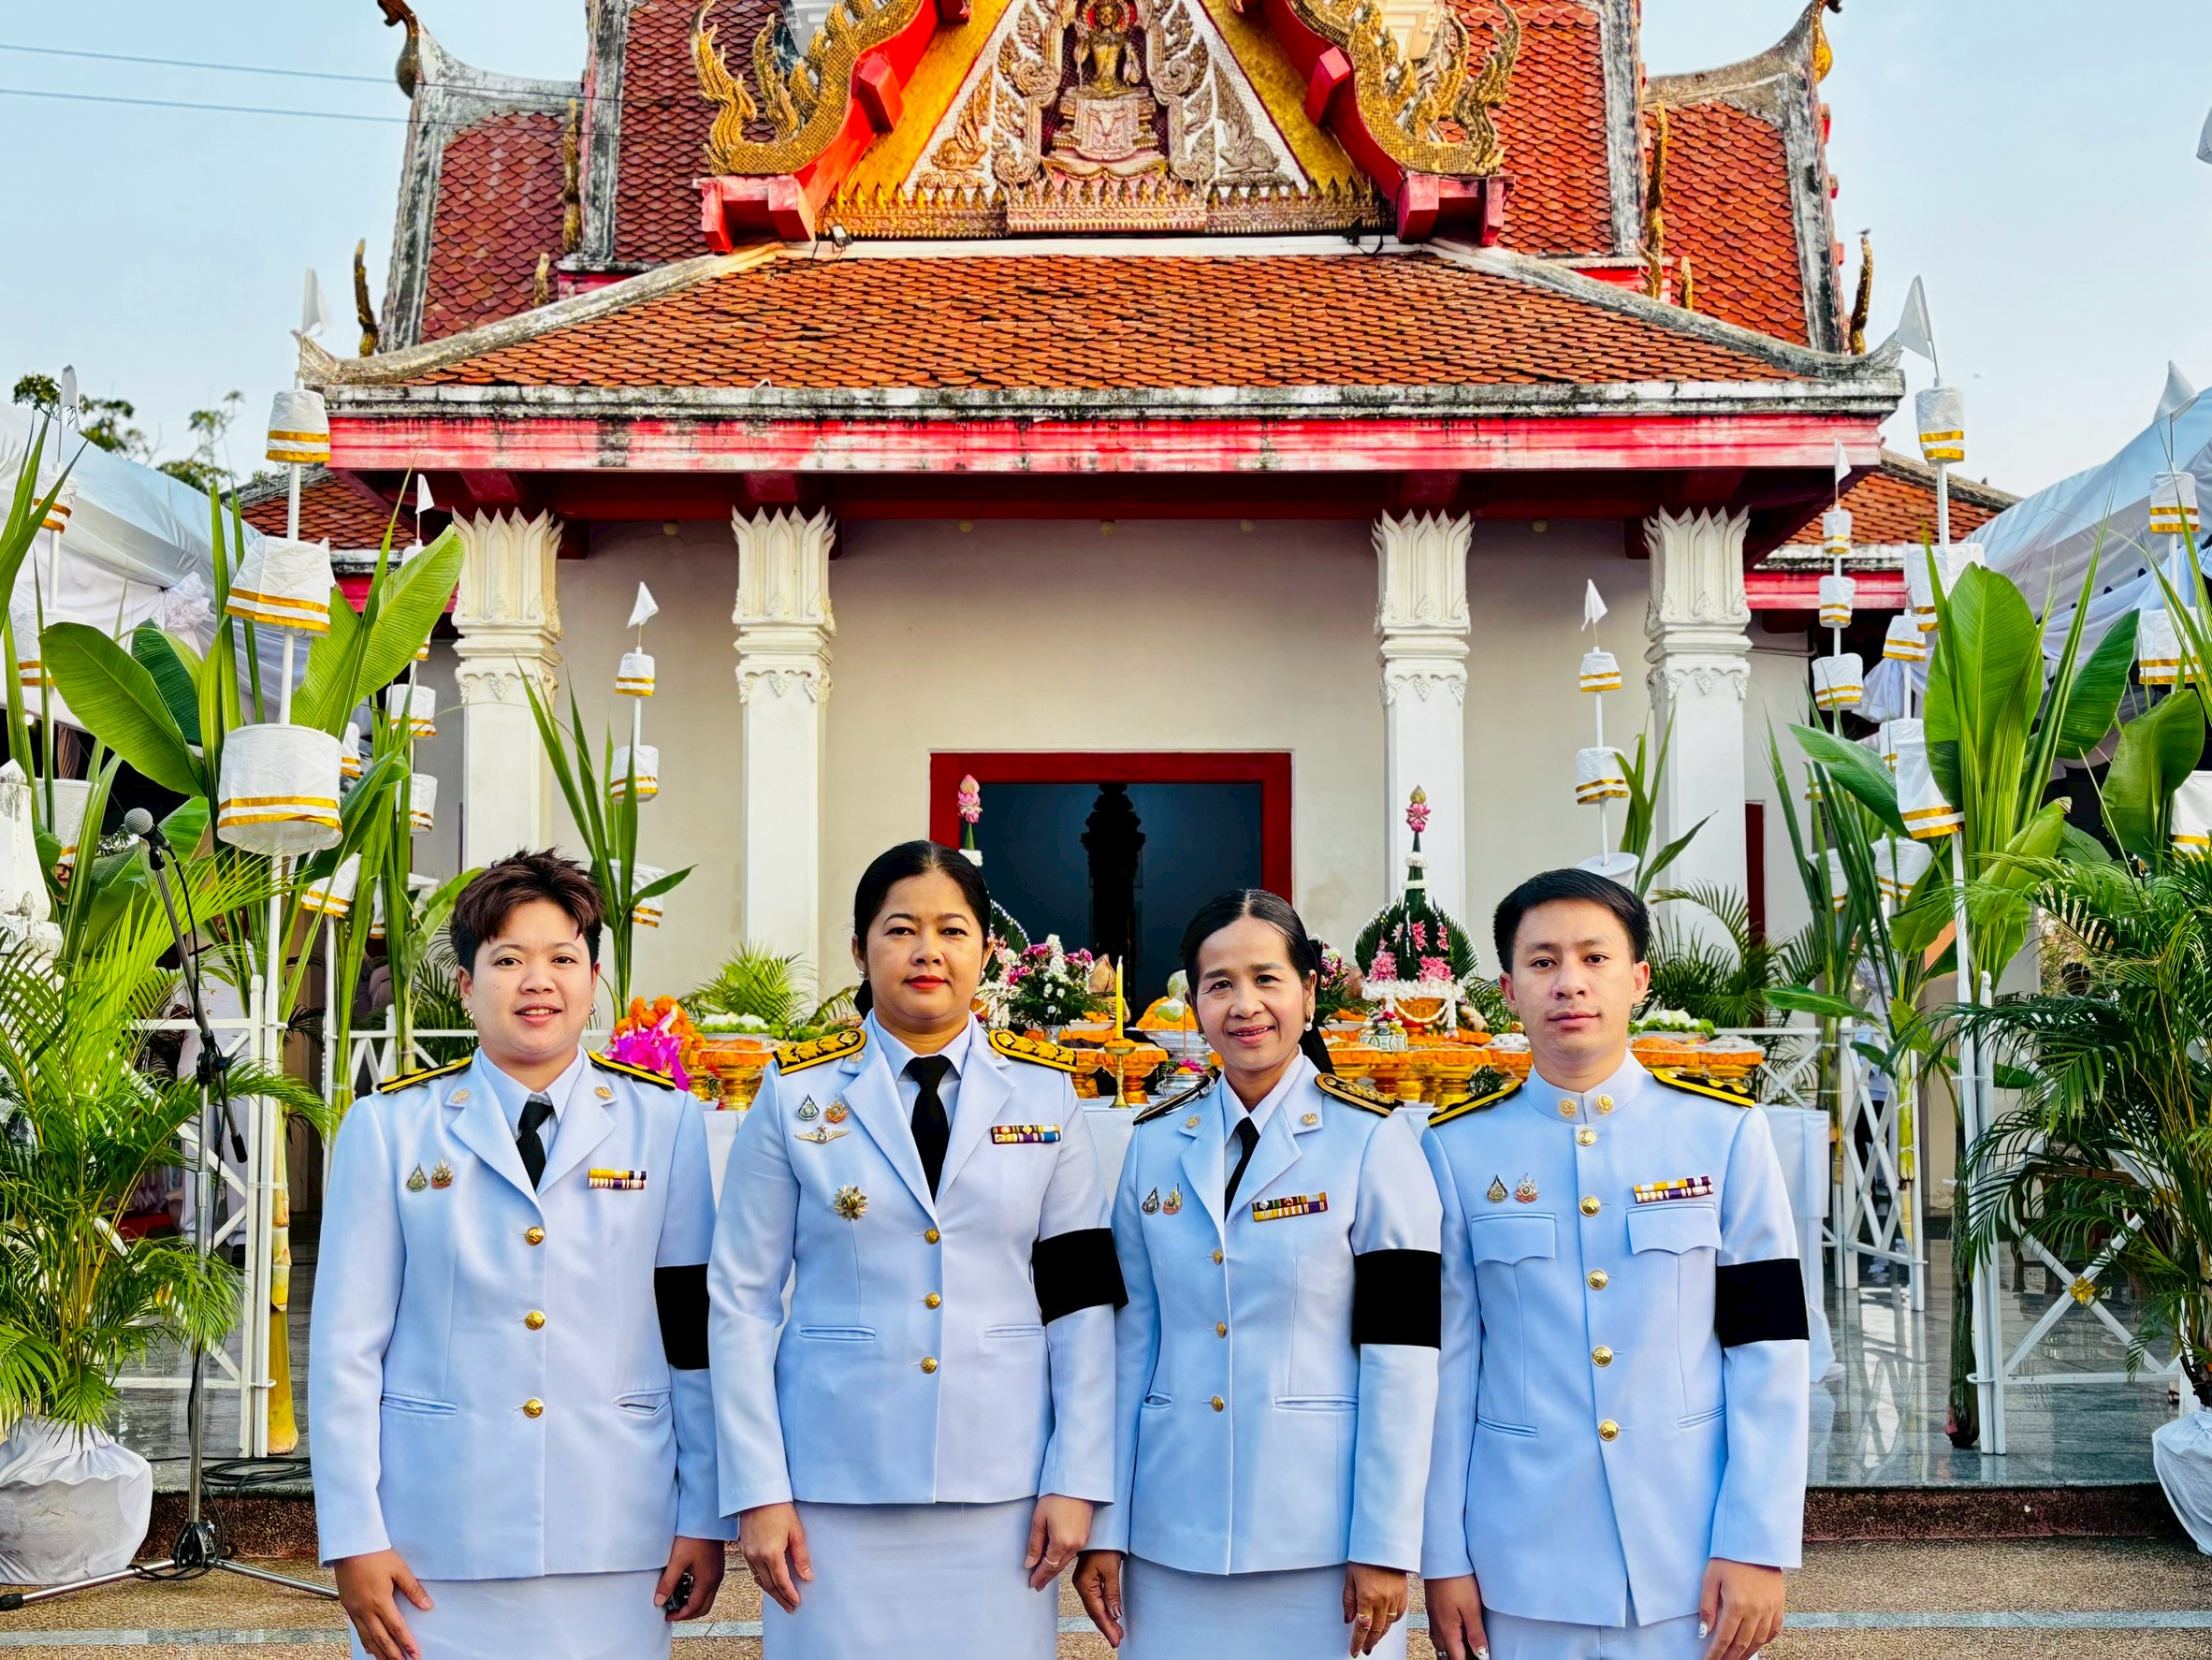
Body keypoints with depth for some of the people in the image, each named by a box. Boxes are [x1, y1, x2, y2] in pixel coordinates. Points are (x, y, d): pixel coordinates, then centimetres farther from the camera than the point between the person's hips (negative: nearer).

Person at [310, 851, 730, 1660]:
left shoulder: (665, 1124, 4)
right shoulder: (389, 1126, 2)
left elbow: (696, 1335, 4)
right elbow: (347, 1344, 1)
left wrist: (705, 1519, 2)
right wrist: (354, 1538, -3)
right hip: (436, 1549, 0)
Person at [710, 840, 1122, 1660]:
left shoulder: (1044, 1092, 4)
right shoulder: (797, 1093, 1)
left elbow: (1081, 1298, 4)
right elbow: (743, 1301, 1)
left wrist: (1076, 1477, -2)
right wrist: (757, 1490, -4)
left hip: (999, 1485, 1)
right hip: (836, 1485, -1)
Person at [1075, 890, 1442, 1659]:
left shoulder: (1372, 1141, -5)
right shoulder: (1155, 1143, 5)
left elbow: (1402, 1354, -7)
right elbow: (1130, 1343, 6)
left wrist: (1385, 1544, -10)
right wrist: (1104, 1528, 3)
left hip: (1323, 1535, -3)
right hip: (1173, 1536, 3)